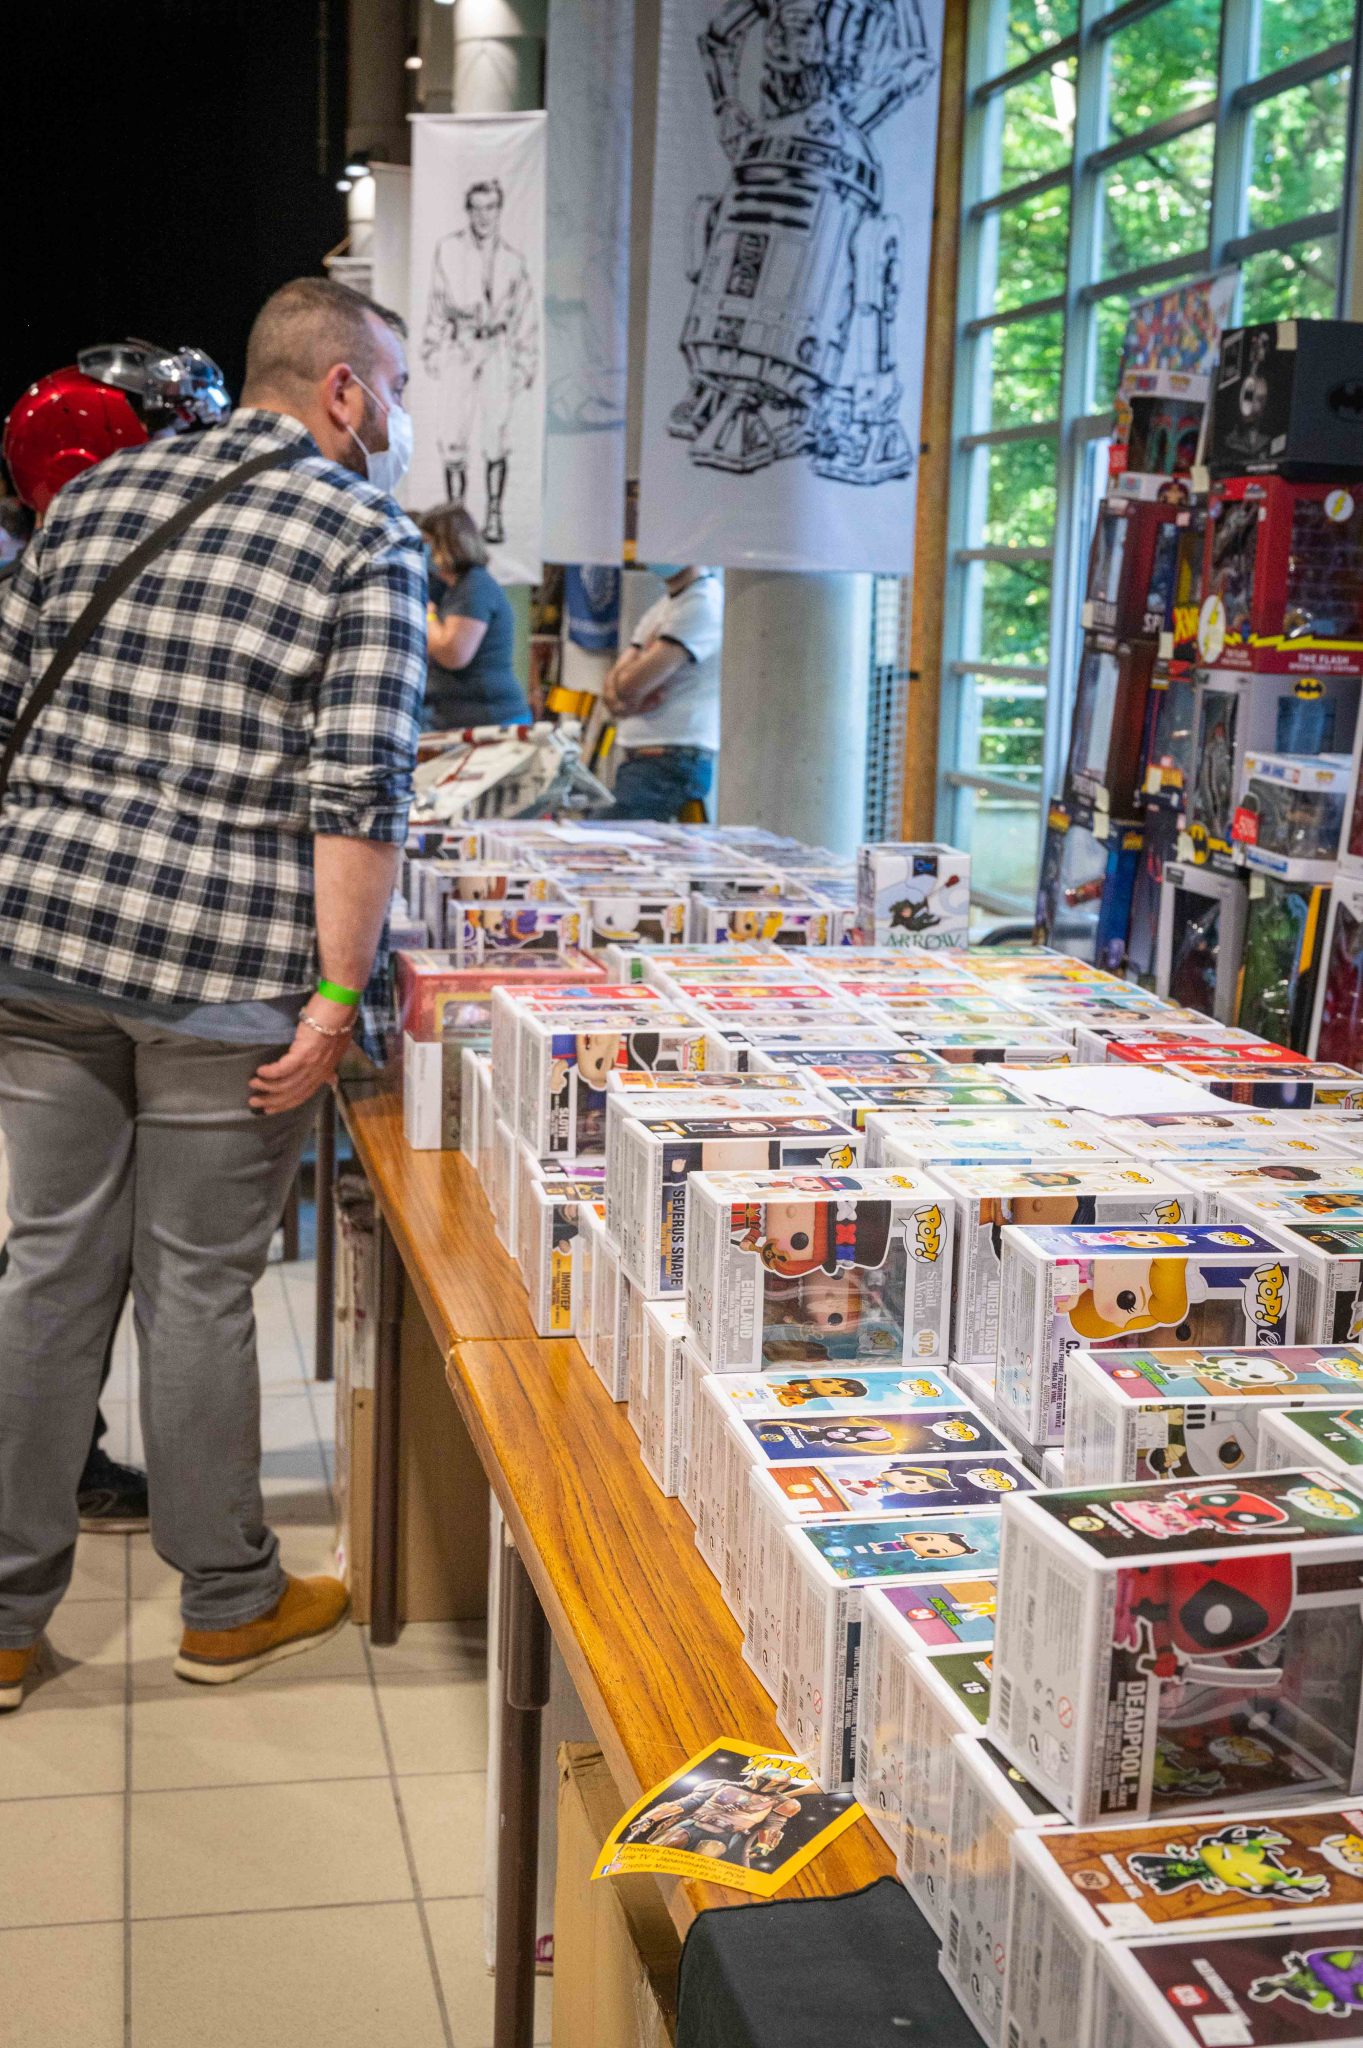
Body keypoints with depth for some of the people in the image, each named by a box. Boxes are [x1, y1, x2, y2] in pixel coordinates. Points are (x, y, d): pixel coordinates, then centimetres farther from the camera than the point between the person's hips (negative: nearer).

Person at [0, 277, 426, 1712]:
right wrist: (338, 997, -12)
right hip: (221, 974, -5)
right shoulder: (368, 541, -3)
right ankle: (228, 1604, 25)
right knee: (197, 1288, 6)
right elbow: (360, 789, -13)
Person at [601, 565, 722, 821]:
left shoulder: (704, 603, -10)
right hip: (635, 760, 9)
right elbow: (615, 684, 15)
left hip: (673, 764, -9)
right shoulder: (663, 606, 21)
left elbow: (633, 683, -16)